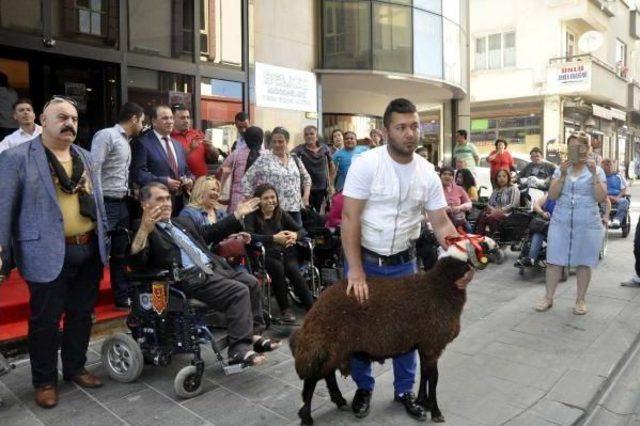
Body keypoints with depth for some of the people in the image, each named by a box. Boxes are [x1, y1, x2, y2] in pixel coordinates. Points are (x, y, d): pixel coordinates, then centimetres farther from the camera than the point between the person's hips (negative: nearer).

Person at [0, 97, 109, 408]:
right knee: (46, 320, 7)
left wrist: (104, 239, 14)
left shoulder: (84, 157, 13)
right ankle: (44, 381, 25)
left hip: (89, 250, 6)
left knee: (82, 314, 16)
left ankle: (75, 368, 34)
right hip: (49, 253, -5)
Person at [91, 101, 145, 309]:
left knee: (120, 252, 15)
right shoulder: (106, 135, -9)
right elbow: (93, 168, -17)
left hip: (121, 203, 9)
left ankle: (122, 297, 27)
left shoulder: (126, 141, 17)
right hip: (106, 204, -9)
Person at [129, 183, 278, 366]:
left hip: (213, 268, 9)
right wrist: (144, 229, -33)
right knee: (239, 291, -23)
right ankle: (239, 350, -21)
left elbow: (210, 233, 34)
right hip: (189, 278, -8)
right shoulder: (141, 229, -1)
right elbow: (136, 261, -17)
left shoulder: (183, 222, 23)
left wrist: (238, 214, 33)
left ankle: (253, 334, 9)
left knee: (251, 282, -1)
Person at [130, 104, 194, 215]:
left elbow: (186, 170, 24)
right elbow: (137, 173, -12)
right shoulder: (142, 143, -3)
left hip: (180, 202, 6)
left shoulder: (178, 145, 19)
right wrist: (164, 182, -19)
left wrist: (190, 180, 1)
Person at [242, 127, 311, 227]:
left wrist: (306, 195, 11)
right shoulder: (263, 159, -1)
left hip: (294, 209, 4)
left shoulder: (295, 160, 12)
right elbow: (247, 180, -1)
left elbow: (306, 178, 24)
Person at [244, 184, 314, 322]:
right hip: (264, 255, -3)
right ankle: (285, 309, -17)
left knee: (292, 269, -26)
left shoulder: (281, 214, 13)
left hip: (285, 252, 3)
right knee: (277, 267, -32)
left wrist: (295, 235, -15)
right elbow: (249, 236, -17)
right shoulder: (252, 216, 1)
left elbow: (302, 230, 9)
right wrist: (274, 238, -25)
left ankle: (312, 308, -23)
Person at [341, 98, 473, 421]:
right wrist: (356, 269, -22)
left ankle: (404, 390, 33)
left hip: (404, 261, 3)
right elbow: (349, 218, -18)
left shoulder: (428, 173, -3)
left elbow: (441, 223, -2)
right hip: (365, 258, -3)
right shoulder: (366, 164, -16)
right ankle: (363, 387, 32)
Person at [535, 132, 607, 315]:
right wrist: (563, 175, -13)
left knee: (583, 262, 6)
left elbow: (601, 198, -7)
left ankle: (580, 300, 19)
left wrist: (594, 174, -14)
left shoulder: (597, 170, 3)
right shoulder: (561, 169, 6)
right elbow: (552, 196, -2)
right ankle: (548, 297, 13)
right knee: (554, 259, 2)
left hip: (588, 224, -1)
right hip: (560, 222, 1)